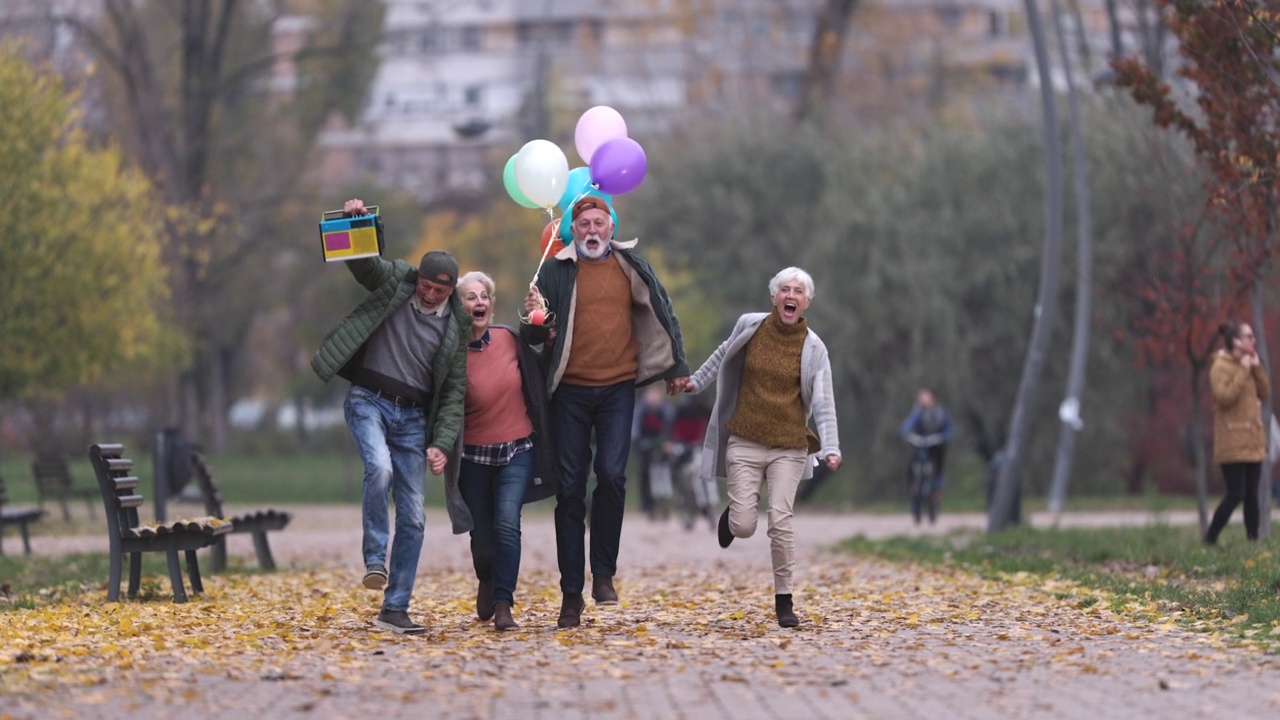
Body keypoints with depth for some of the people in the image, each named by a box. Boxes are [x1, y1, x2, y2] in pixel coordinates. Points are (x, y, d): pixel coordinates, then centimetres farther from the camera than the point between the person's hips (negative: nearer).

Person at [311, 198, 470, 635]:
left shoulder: (456, 326, 3)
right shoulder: (393, 280, 0)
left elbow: (454, 391, 3)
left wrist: (442, 443, -7)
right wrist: (353, 222, -30)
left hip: (413, 417, 3)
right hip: (369, 401, -3)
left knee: (413, 517, -1)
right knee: (380, 468, -33)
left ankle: (395, 609, 5)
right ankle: (374, 559, -18)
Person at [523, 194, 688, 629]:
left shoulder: (631, 266, 6)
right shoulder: (555, 270, 3)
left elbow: (660, 313, 13)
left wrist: (676, 367, 10)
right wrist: (535, 318, -20)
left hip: (618, 388, 0)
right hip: (571, 390, 0)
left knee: (612, 474, -17)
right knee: (570, 490, 2)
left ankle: (604, 572, 0)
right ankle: (571, 593, 8)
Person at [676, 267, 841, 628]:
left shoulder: (813, 348, -2)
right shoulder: (750, 326, 1)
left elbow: (823, 402, -5)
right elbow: (723, 355, 22)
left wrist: (830, 447, -17)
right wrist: (696, 381, 28)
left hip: (789, 446, -1)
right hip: (745, 441, 1)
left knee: (780, 520, -14)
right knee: (743, 527, -6)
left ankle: (784, 601, -2)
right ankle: (733, 514, 34)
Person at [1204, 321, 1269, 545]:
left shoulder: (1248, 363, 16)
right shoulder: (1221, 366, -9)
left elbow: (1265, 392, 11)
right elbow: (1224, 397, -21)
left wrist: (1257, 367, 1)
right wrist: (1243, 371, -18)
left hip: (1252, 440, 8)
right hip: (1233, 441, -8)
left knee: (1252, 494, 7)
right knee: (1235, 494, -12)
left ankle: (1253, 540, 9)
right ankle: (1210, 538, -4)